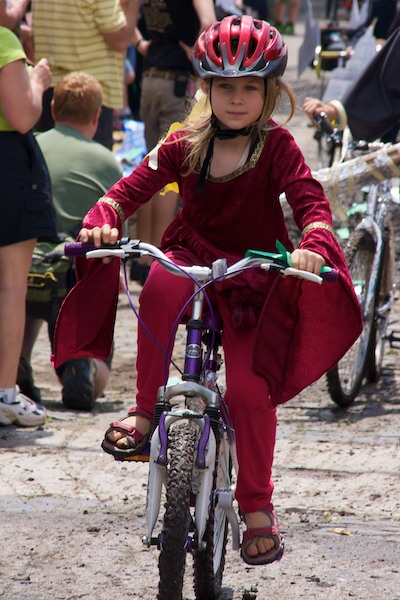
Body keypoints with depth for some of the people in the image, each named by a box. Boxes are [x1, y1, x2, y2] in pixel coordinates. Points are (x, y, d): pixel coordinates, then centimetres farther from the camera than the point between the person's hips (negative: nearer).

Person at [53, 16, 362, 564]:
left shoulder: (276, 146, -7)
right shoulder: (185, 145, -1)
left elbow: (312, 203, -17)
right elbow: (129, 190, -4)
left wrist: (312, 245, -39)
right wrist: (103, 220, -26)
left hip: (255, 280, -2)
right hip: (193, 260, 2)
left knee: (248, 389, -19)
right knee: (162, 286, -36)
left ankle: (257, 504, 6)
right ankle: (146, 411, -21)